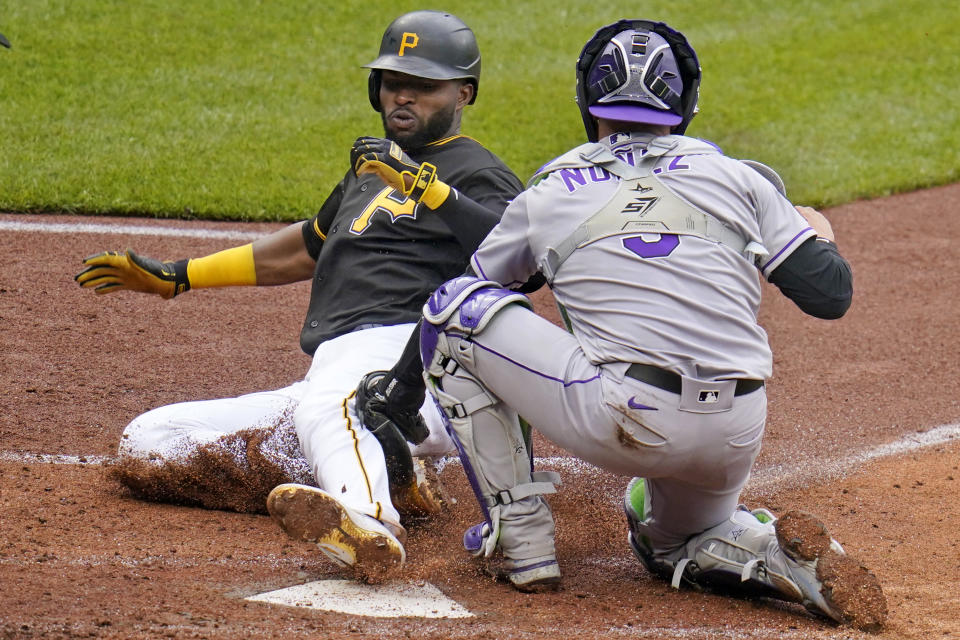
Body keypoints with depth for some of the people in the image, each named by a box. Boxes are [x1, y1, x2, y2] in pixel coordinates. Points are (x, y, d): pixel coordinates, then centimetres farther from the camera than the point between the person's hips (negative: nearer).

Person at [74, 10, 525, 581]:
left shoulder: (475, 172, 4)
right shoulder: (374, 166, 31)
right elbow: (309, 248, 46)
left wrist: (424, 184, -28)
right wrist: (177, 277, 47)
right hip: (332, 378, 9)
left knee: (326, 407, -42)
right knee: (146, 447, -2)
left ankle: (369, 523, -74)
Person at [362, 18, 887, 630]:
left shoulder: (549, 194, 12)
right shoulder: (736, 177, 12)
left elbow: (457, 305, 22)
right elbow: (830, 294, 9)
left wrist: (396, 394, 39)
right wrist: (822, 237, 32)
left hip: (622, 421, -4)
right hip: (736, 436, 5)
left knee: (456, 307, 11)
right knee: (674, 537, 37)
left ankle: (520, 539, 11)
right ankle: (778, 554, 2)